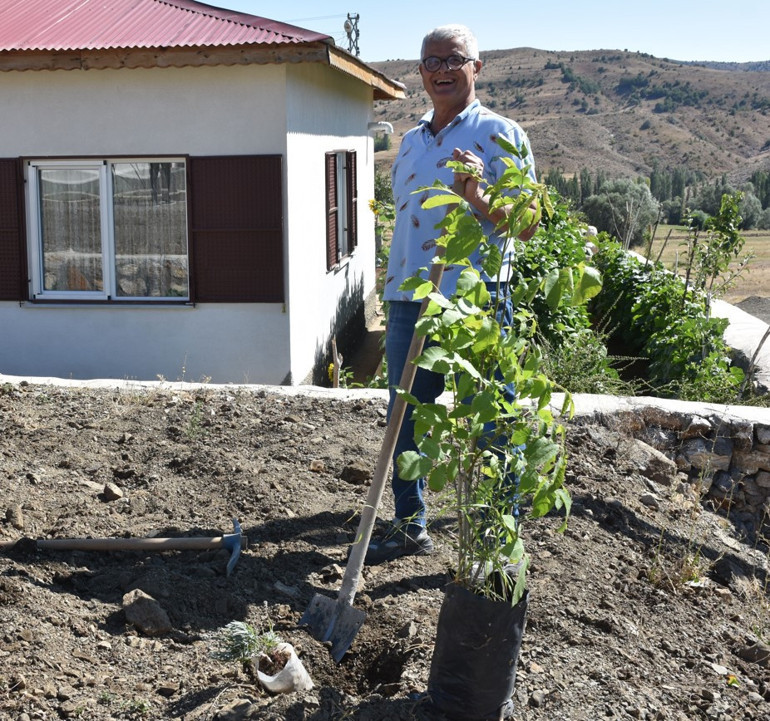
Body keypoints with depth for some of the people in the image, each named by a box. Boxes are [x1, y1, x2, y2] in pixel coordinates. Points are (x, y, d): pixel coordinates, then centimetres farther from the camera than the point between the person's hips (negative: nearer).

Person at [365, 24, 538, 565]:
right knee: (406, 420, 14)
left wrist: (476, 197, -23)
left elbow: (526, 225, -7)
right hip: (408, 301, 7)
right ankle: (410, 526, 30)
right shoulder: (411, 142, 17)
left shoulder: (500, 134, -2)